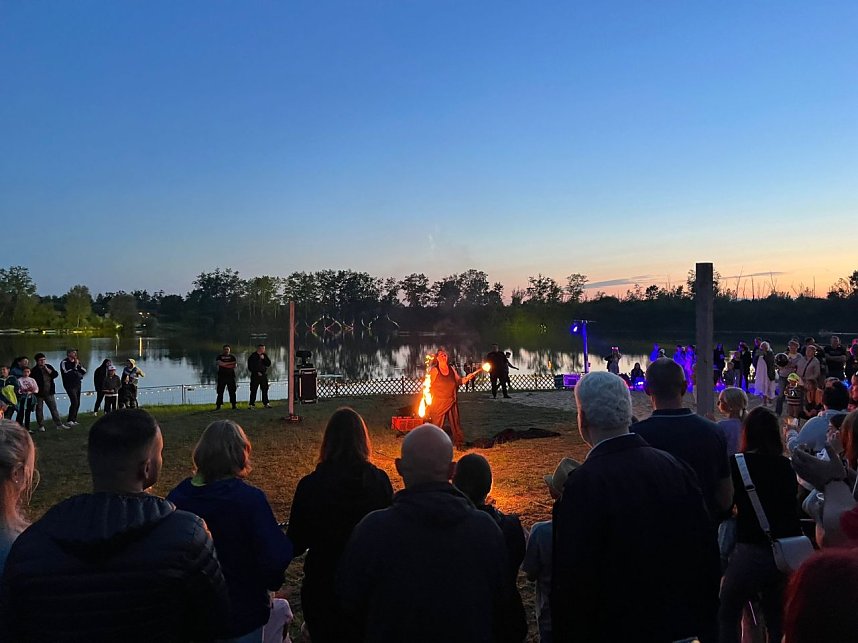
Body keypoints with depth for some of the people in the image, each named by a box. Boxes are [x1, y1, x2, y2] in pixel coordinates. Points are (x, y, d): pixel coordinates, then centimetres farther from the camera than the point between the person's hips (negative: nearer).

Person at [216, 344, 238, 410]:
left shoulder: (232, 357, 11)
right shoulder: (220, 356, 8)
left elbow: (234, 366, -2)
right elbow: (220, 363, -11)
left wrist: (225, 364, -10)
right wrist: (231, 363, -8)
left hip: (231, 376, 1)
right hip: (222, 376, -1)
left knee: (232, 391, -1)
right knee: (220, 392, -2)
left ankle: (234, 405, 3)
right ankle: (218, 405, 2)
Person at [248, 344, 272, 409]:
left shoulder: (264, 355, 11)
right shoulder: (253, 356, -4)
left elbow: (269, 364, 3)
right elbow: (250, 366, -6)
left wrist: (264, 358, -11)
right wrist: (257, 372, -10)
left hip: (264, 375, 5)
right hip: (255, 375, -5)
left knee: (265, 389, 7)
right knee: (253, 390, -4)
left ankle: (265, 403, 14)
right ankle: (251, 404, -1)